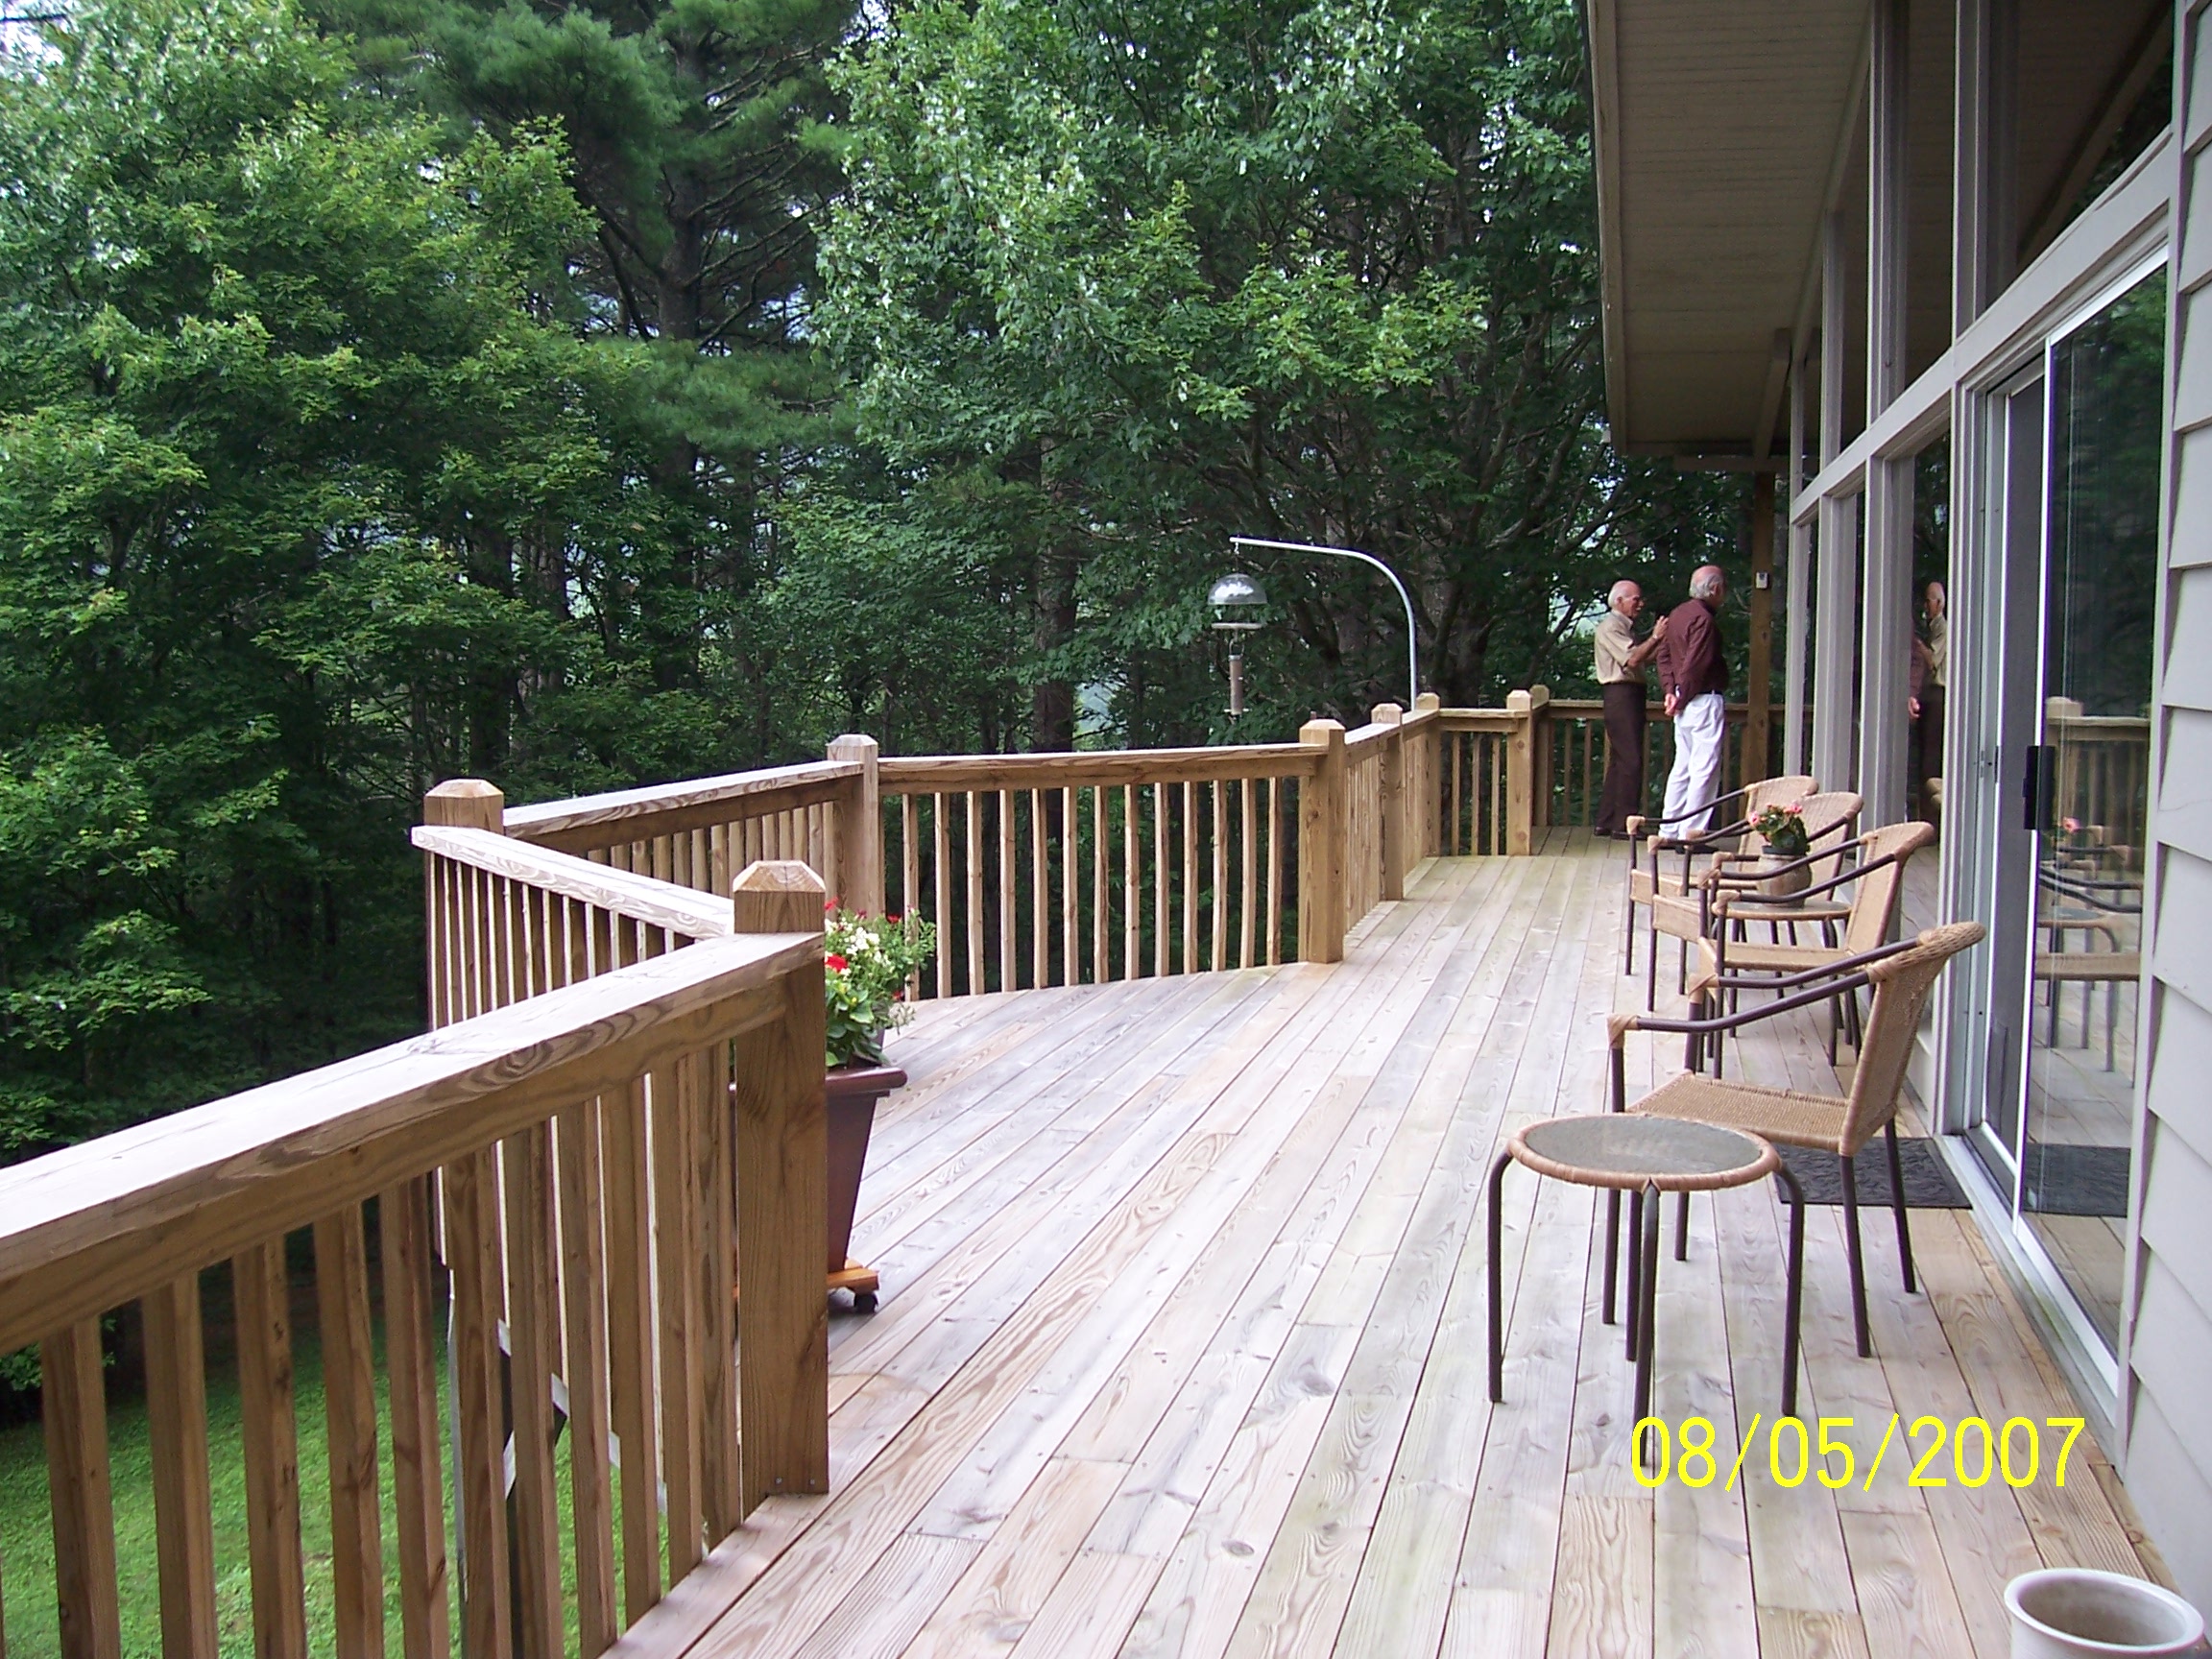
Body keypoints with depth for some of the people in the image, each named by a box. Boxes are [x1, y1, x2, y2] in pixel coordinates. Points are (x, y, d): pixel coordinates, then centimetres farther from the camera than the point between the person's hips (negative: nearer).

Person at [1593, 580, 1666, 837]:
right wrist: (1656, 637, -15)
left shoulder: (1625, 627, 22)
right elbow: (1632, 659, -20)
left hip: (1630, 695, 10)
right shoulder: (1610, 627, -9)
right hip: (1621, 694, -10)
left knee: (1619, 760, 11)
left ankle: (1606, 821, 14)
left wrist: (1659, 638, 8)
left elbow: (1641, 659, 17)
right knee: (1630, 760, -12)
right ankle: (1623, 824, -11)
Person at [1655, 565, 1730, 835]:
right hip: (1705, 699, -10)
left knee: (1682, 766, 14)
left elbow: (1664, 654, 14)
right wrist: (1680, 701, -10)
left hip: (1684, 702, 10)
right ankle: (1692, 832, -6)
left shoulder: (1677, 614, 12)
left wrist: (1670, 690, 6)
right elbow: (1694, 666, -20)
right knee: (1705, 769, -6)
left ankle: (1670, 829, 17)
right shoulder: (1704, 620, -16)